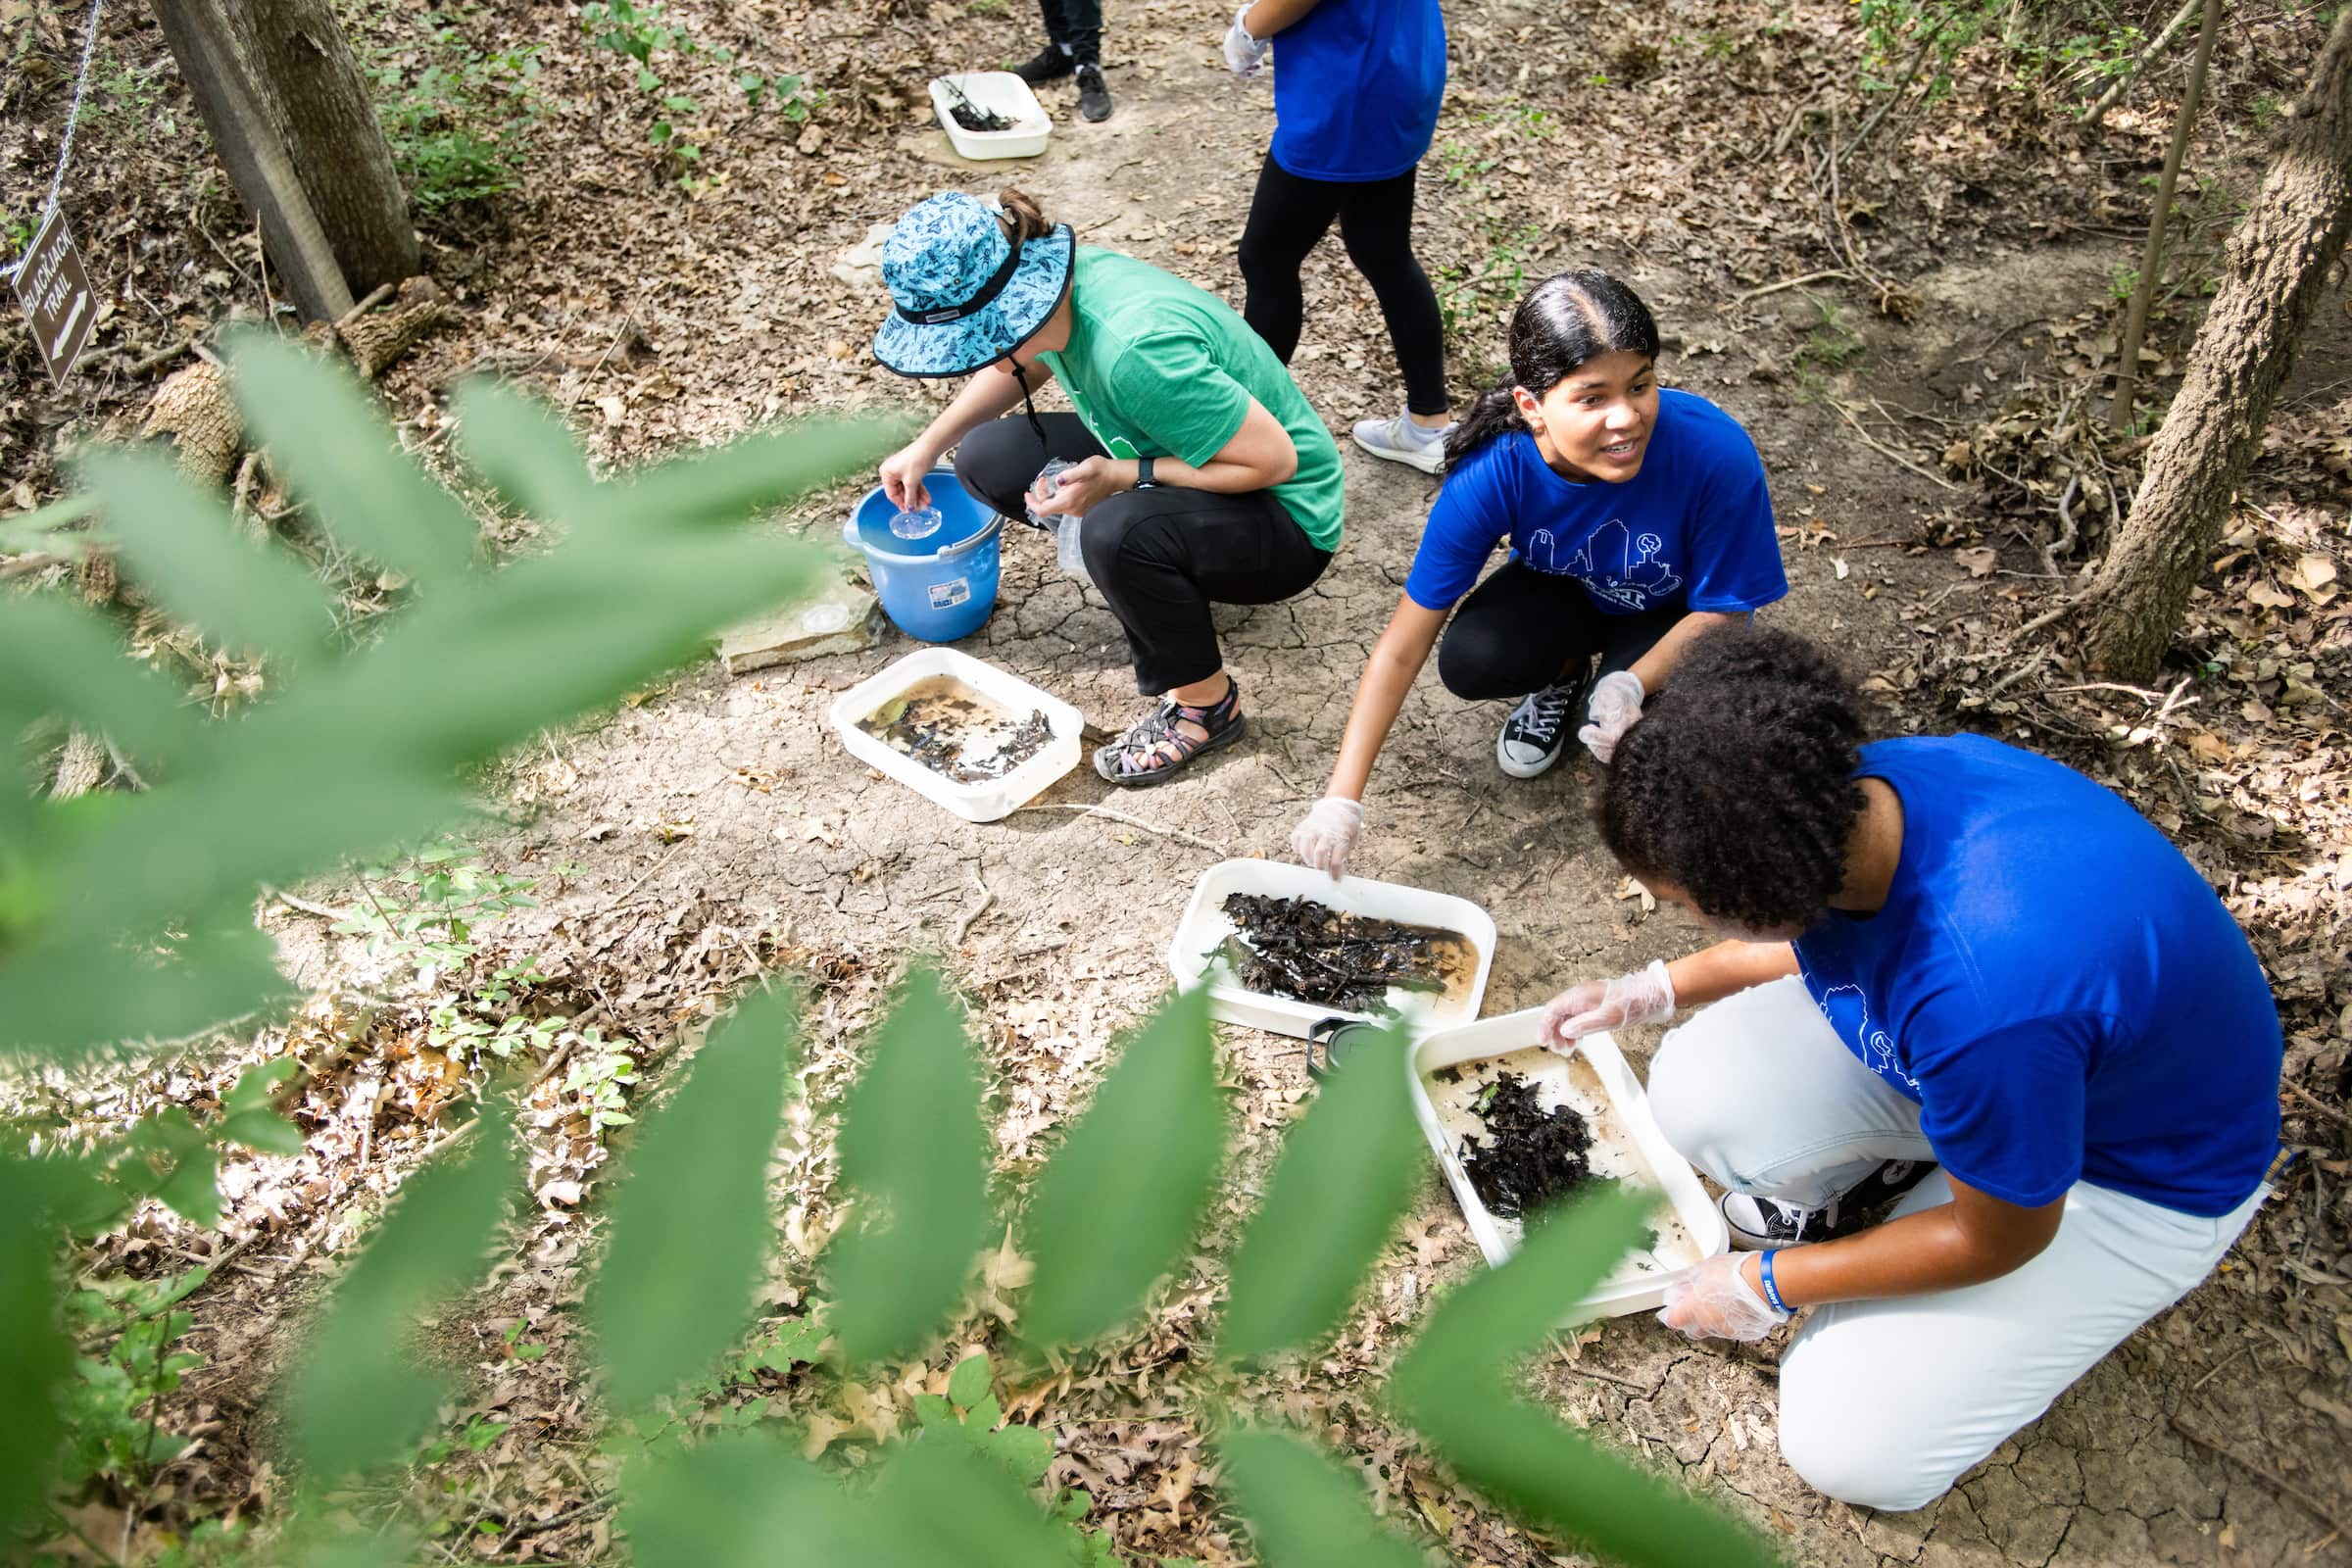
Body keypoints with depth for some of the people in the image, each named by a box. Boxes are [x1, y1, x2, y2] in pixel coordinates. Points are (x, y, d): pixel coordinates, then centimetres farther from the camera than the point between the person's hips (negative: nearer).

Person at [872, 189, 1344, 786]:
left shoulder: (1134, 350, -35)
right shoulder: (1054, 279, -11)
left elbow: (1275, 459, -29)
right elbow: (1020, 365, 14)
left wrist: (1121, 478, -28)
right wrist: (927, 445, 4)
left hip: (1283, 521, -8)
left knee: (1117, 531, -38)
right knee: (988, 458, -1)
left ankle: (1206, 704, -10)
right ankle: (1173, 579, 11)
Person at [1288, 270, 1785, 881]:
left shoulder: (1716, 454, -36)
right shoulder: (1491, 473, -32)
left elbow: (1721, 609, -19)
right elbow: (1403, 647, -27)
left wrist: (1633, 683, -39)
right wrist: (1343, 798, -30)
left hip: (1673, 613, -1)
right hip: (1565, 591, 2)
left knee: (1630, 741, -30)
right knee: (1468, 659, -30)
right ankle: (1562, 672, 7)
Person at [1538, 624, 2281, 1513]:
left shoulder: (1985, 1003, -44)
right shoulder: (1859, 790, -23)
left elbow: (1999, 1240, -23)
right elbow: (1816, 932, 4)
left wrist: (1771, 1285, -11)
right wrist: (1656, 992, 0)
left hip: (2139, 1168, -6)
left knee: (1849, 1450, -12)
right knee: (1702, 1091, -17)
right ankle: (1863, 1181, 13)